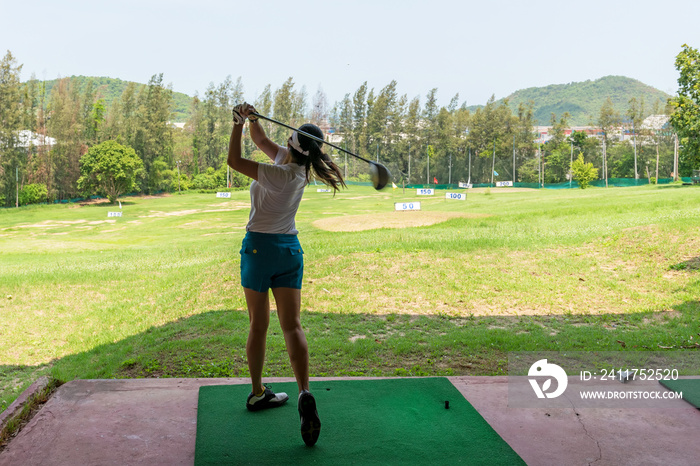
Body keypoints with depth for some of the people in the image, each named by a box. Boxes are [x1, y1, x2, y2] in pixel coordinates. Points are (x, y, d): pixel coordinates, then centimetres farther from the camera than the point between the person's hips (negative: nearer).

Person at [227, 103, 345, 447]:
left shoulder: (278, 174, -20)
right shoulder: (296, 165, 1)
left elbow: (234, 160, -20)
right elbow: (261, 141, 11)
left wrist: (238, 123, -15)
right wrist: (251, 119, -3)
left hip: (259, 247, -5)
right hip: (290, 249, 5)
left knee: (258, 325, 9)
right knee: (292, 325, -2)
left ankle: (258, 393, 22)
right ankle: (304, 393, -18)